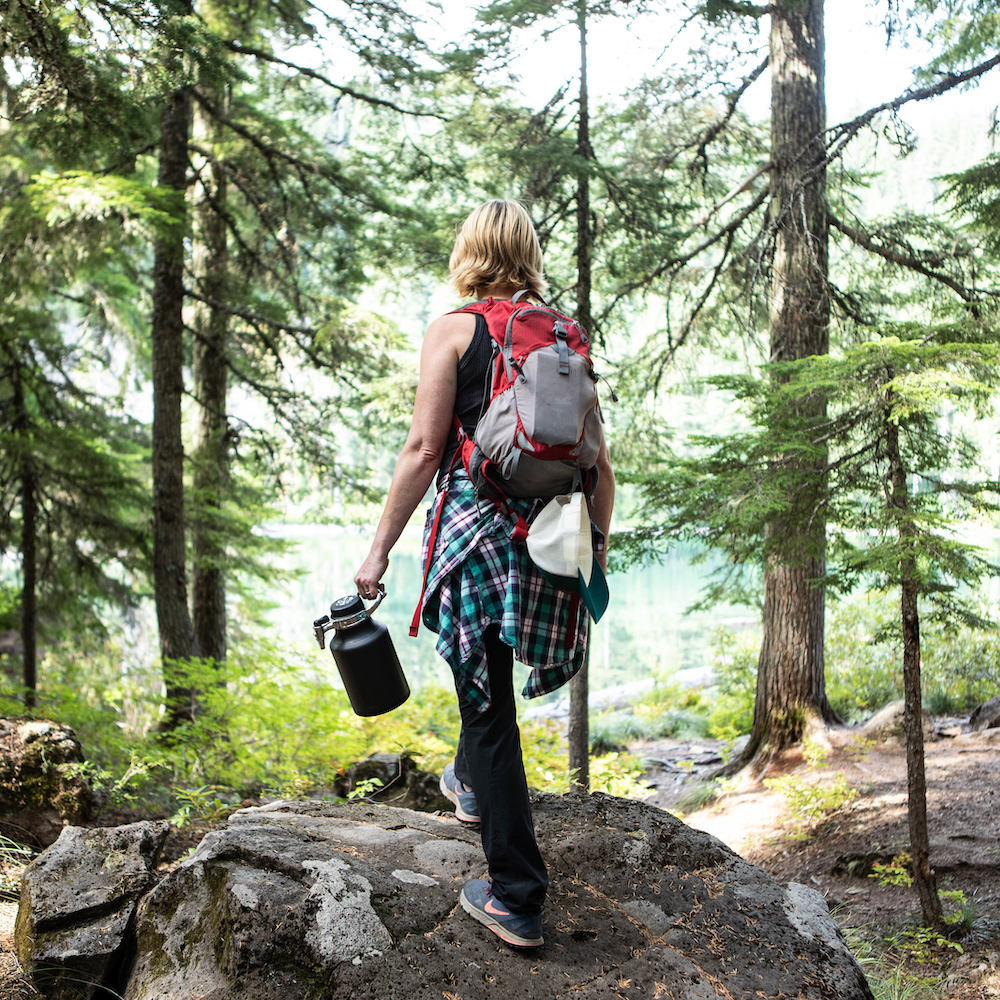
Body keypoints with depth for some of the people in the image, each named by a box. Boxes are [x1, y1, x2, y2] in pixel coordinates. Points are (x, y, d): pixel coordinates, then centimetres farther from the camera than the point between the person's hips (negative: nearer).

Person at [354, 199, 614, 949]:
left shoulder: (454, 330, -2)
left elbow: (424, 450, -9)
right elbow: (599, 463, 9)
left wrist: (380, 548, -5)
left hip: (477, 524, -5)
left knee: (490, 702, 0)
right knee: (488, 665, 31)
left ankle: (517, 899, 3)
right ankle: (472, 783, 53)